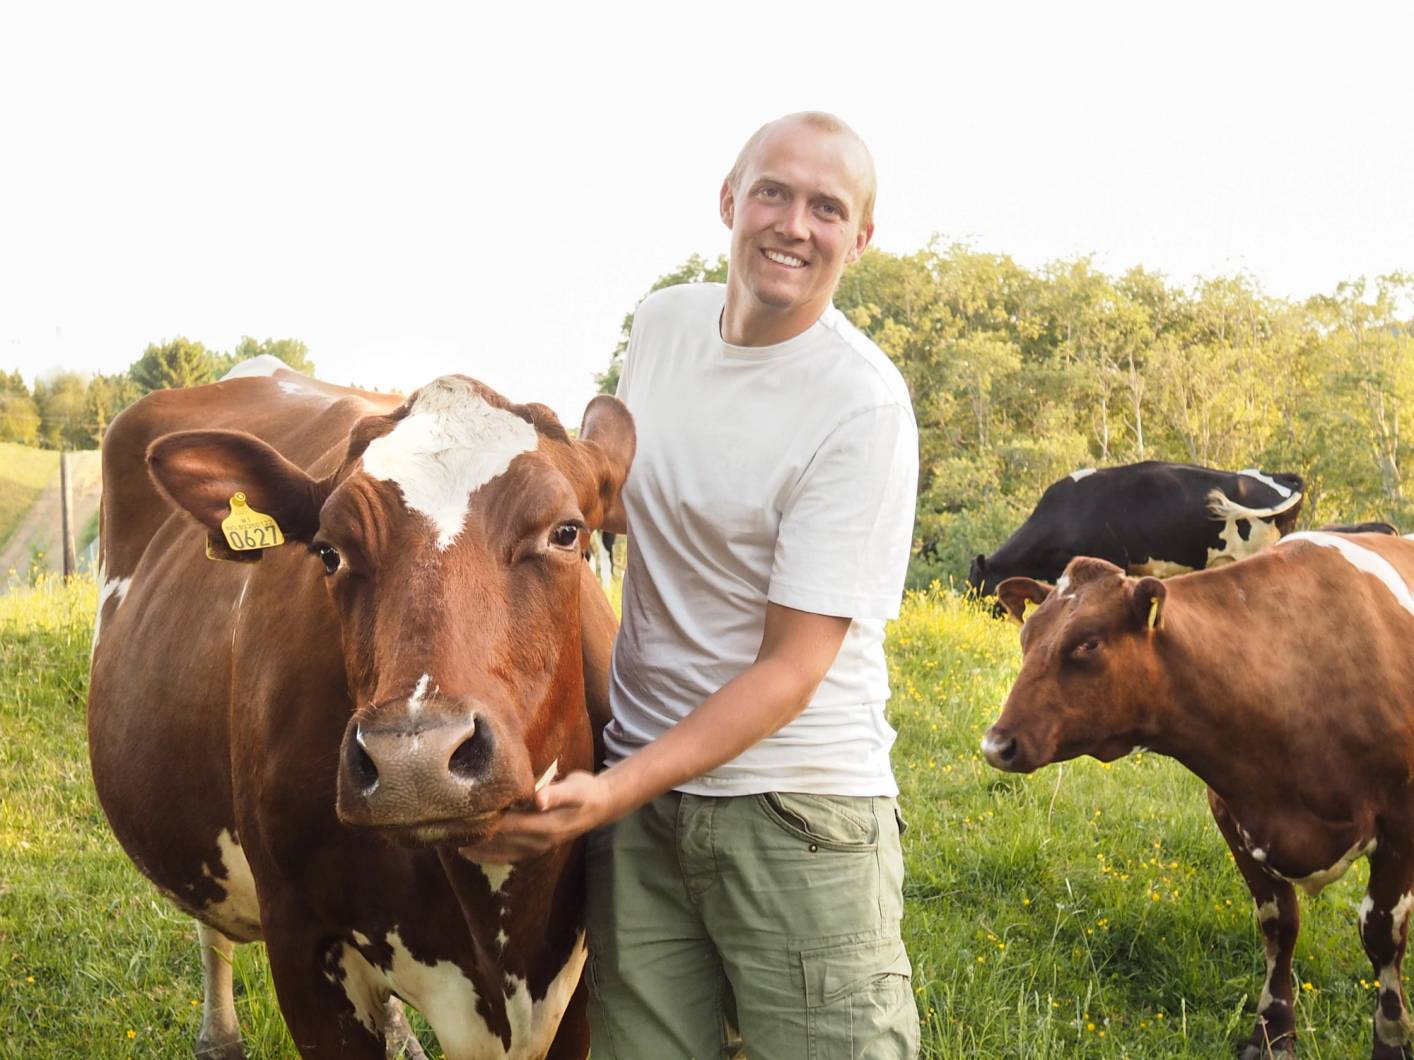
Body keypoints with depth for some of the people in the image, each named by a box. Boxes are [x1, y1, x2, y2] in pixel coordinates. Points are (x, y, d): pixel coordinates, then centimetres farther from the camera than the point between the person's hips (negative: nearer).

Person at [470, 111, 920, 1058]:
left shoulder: (864, 405, -14)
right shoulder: (662, 323, 5)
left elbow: (793, 667, -17)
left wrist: (612, 794, -23)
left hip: (799, 806, -5)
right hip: (641, 788, 5)